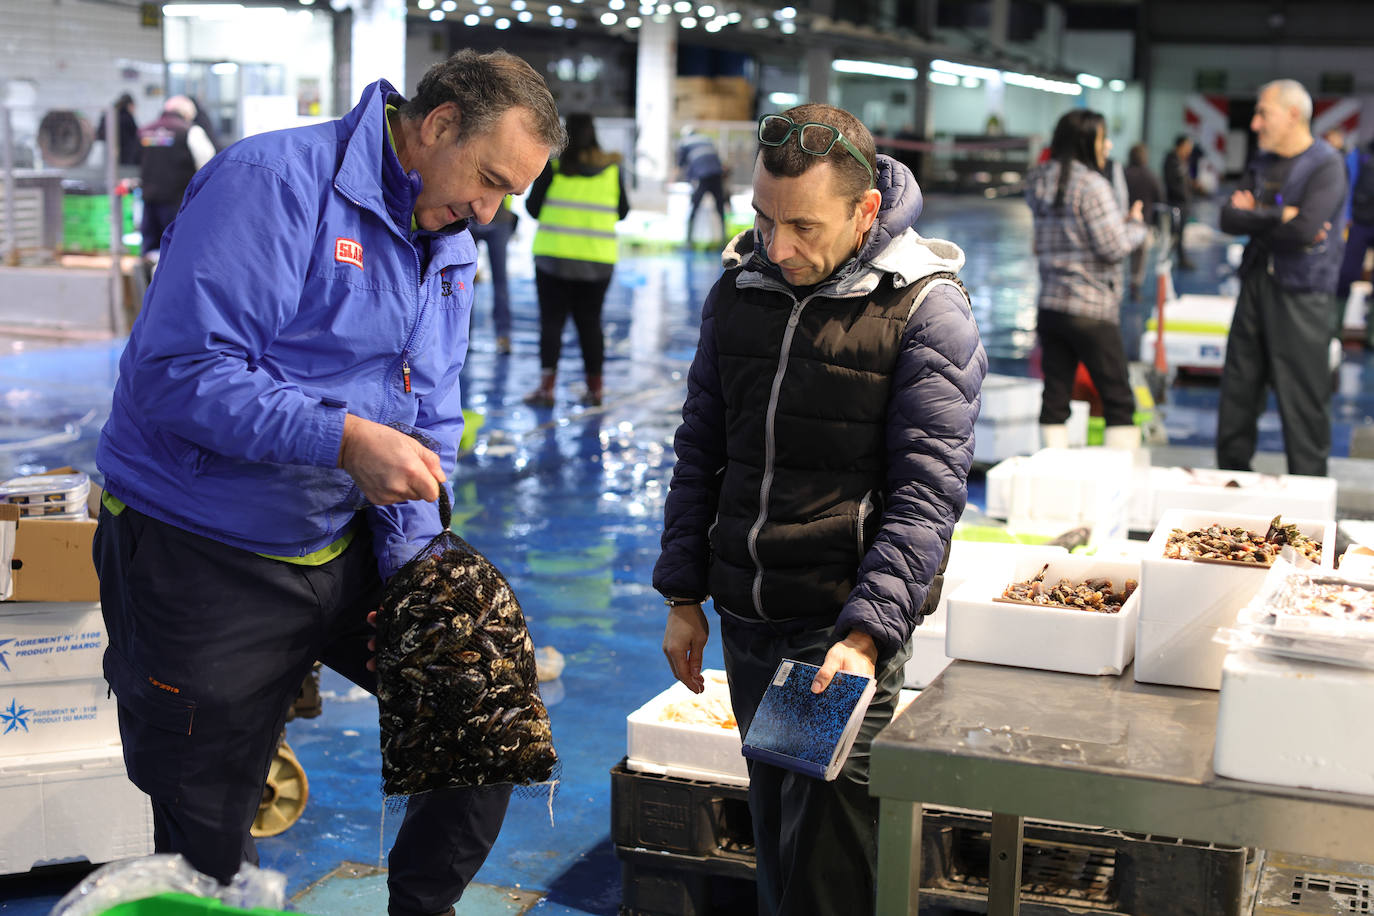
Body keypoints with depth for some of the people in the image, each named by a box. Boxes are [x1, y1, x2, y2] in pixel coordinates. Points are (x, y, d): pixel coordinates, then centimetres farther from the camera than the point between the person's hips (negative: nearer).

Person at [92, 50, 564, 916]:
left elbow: (427, 423, 8)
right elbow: (178, 372, -27)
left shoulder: (452, 250, 7)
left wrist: (411, 570, -5)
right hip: (203, 563, -7)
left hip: (346, 549, 7)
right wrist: (346, 439, -32)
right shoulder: (274, 182, -19)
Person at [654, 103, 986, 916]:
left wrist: (864, 634, -23)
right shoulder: (737, 290, 7)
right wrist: (684, 596, 10)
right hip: (747, 621, 5)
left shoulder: (928, 310, -10)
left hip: (847, 630, -5)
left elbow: (926, 492, -14)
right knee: (774, 835, 15)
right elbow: (700, 451, 15)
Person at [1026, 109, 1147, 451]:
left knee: (1055, 399, 6)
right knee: (1118, 400, 0)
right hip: (1091, 311, -7)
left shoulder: (1039, 183, 11)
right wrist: (1136, 225, 5)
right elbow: (1113, 247, -15)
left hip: (1050, 307, 7)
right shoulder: (1092, 185, -12)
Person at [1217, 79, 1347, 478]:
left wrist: (1254, 215, -7)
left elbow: (1306, 228, -21)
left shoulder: (1325, 164, -8)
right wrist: (1279, 217, -12)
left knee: (1303, 405, -4)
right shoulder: (1264, 162, 14)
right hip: (1256, 286, 7)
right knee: (1238, 393, 10)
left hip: (1300, 295, -7)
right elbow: (1229, 218, 2)